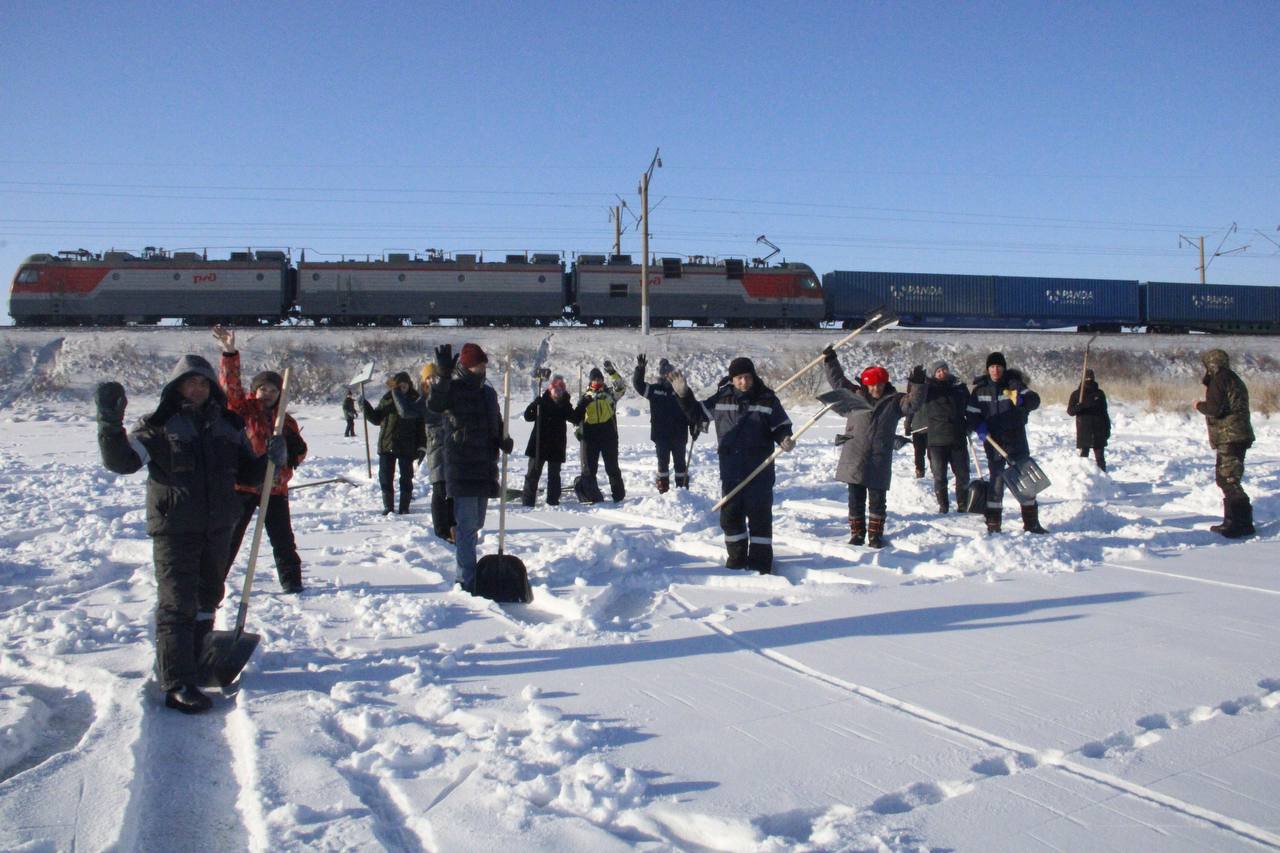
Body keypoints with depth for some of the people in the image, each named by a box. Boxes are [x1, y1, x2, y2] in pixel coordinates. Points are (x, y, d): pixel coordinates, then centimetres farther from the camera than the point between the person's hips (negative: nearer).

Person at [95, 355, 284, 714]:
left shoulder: (229, 426, 9)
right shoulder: (158, 426, -4)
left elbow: (247, 473, 15)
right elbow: (121, 461, -14)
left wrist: (271, 459, -4)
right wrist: (110, 424, -27)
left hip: (218, 529, 5)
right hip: (174, 530, -5)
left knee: (207, 600, 17)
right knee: (177, 604, -7)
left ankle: (195, 664, 34)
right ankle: (178, 684, -6)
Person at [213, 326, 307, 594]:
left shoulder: (286, 421, 13)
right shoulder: (243, 410, 1)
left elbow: (298, 455, 17)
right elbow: (230, 384, -14)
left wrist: (294, 446, -7)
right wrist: (230, 353, -27)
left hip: (275, 488, 3)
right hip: (243, 484, -3)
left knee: (283, 539, 6)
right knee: (229, 536, 1)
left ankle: (291, 579, 19)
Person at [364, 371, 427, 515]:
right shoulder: (387, 399, 2)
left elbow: (421, 426, -1)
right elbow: (376, 419, 9)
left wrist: (422, 446, -6)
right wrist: (366, 406, -7)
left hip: (407, 447, -2)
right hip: (387, 444, 2)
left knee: (406, 478, 4)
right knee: (385, 477, 4)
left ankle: (404, 506, 14)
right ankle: (388, 506, 16)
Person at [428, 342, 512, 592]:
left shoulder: (488, 393, 13)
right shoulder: (452, 390, -8)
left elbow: (496, 426, 22)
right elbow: (434, 404, -30)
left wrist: (504, 441, 2)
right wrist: (443, 374, -42)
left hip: (485, 468, 7)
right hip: (461, 470, -7)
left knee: (475, 525, 16)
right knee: (467, 526, -8)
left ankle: (467, 573, 28)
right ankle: (467, 581, -5)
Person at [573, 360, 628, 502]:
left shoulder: (610, 393, 8)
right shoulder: (585, 396, 13)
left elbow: (621, 387, -11)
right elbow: (577, 416, 16)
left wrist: (612, 372, -22)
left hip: (609, 434, -2)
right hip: (590, 435, 2)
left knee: (612, 466, 4)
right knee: (589, 467, 4)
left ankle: (619, 494, 11)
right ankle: (590, 494, 12)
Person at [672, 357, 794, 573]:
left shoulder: (767, 399, -4)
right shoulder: (722, 398, 2)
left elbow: (781, 427, 1)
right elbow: (697, 414, 12)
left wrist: (785, 439, -20)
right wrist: (684, 394, 1)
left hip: (759, 470, -3)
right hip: (730, 469, 3)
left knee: (760, 514, 0)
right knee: (730, 514, 10)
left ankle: (761, 561, 10)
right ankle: (737, 558, 25)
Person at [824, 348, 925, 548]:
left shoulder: (894, 401, 6)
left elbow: (913, 403, -5)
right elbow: (837, 381, 11)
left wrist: (917, 385, -19)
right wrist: (830, 361, 5)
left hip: (880, 461, 0)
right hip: (854, 458, 1)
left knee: (877, 499, 4)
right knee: (856, 498, 7)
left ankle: (875, 533, 15)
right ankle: (857, 532, 18)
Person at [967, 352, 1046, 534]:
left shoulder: (1014, 384, -2)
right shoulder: (980, 389, 3)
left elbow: (1034, 400, -16)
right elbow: (971, 413, 7)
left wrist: (1022, 400, -38)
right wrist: (979, 427, -11)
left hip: (1016, 439, 0)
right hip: (994, 441, 0)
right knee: (997, 480, 1)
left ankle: (1031, 522, 15)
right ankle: (993, 523, 8)